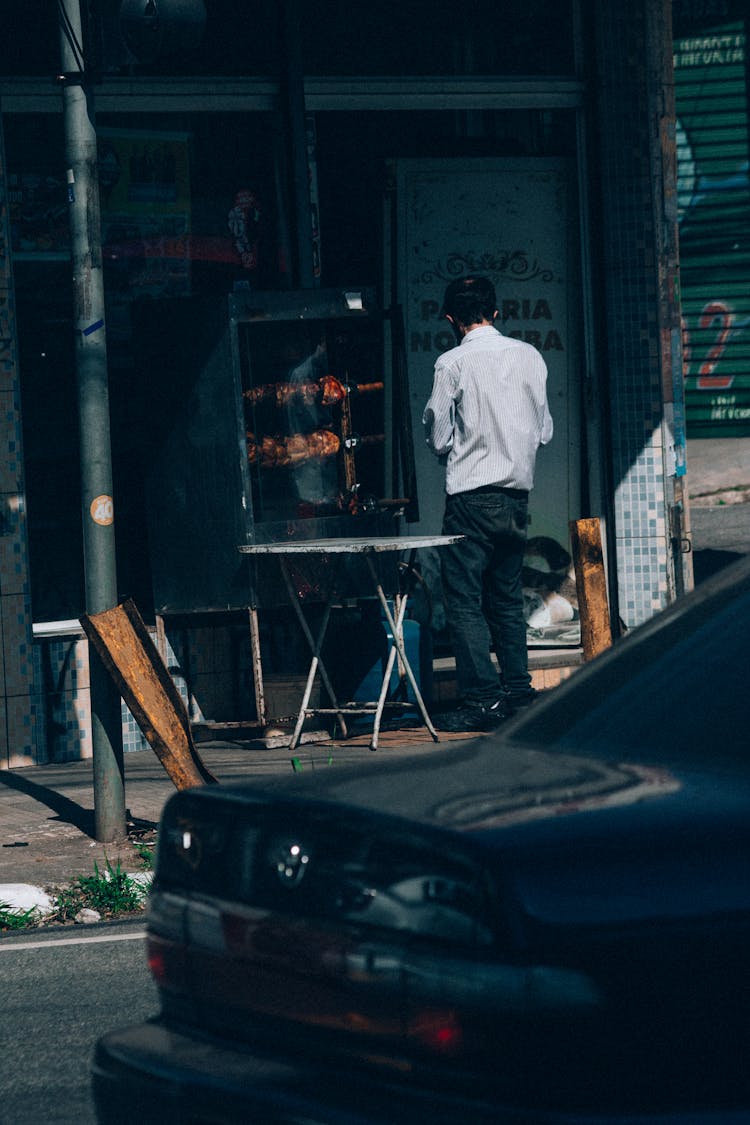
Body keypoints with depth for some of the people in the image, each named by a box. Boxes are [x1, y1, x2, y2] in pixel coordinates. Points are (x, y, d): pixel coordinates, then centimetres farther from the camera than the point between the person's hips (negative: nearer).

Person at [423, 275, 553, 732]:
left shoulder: (453, 364, -10)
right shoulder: (529, 356, 4)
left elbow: (438, 439, -5)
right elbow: (544, 431, 11)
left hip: (473, 495, -6)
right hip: (519, 493, 6)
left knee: (465, 599, -2)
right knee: (507, 598, 15)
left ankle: (482, 698, -7)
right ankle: (518, 691, 16)